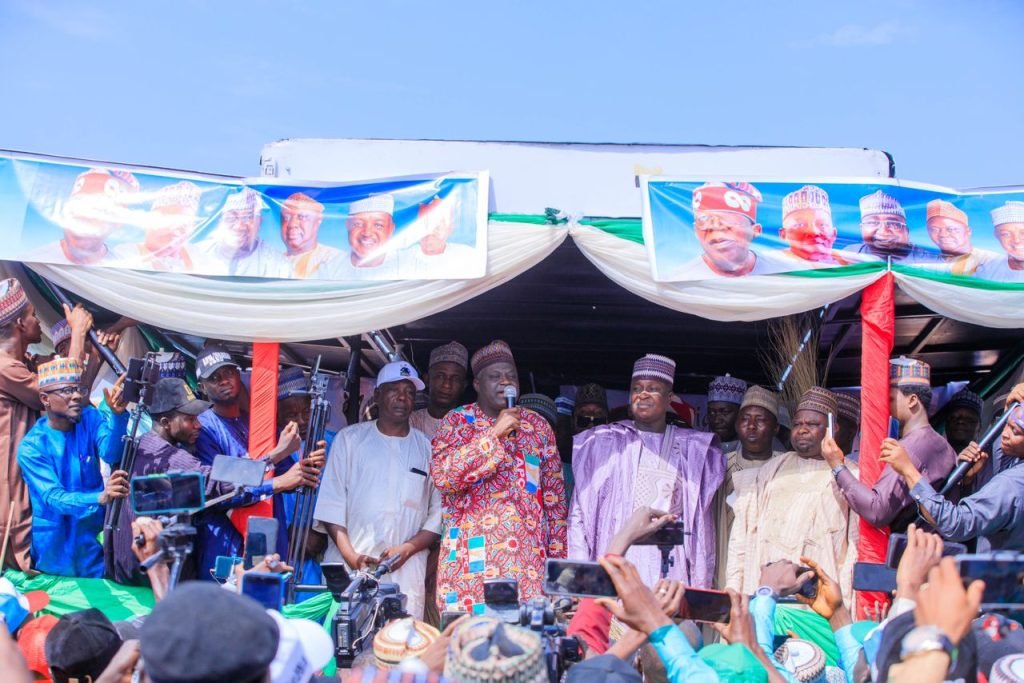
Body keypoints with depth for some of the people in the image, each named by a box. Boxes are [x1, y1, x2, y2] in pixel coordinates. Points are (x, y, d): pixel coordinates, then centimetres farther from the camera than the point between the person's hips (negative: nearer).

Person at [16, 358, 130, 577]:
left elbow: (111, 454, -23)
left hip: (95, 535, 3)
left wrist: (118, 414, -42)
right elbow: (54, 498, -25)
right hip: (56, 542, -2)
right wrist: (100, 498, -44)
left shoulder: (90, 418, -5)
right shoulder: (31, 446, -15)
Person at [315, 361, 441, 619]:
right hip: (347, 569, 0)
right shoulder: (350, 438, 11)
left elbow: (439, 513, 7)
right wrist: (351, 556, -7)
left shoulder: (428, 449, 11)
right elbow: (331, 502, 4)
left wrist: (408, 548, -9)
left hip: (406, 572, 0)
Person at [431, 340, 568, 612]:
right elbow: (443, 476, -12)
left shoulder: (538, 426, 13)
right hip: (472, 558, -2)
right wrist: (494, 434, -13)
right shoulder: (457, 421, 5)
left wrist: (558, 554, 8)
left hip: (530, 557, 2)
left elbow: (555, 496, 14)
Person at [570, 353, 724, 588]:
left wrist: (701, 586, 5)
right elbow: (579, 515, 9)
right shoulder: (602, 442, 11)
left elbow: (701, 523, 11)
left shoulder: (691, 451, 12)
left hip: (669, 575, 0)